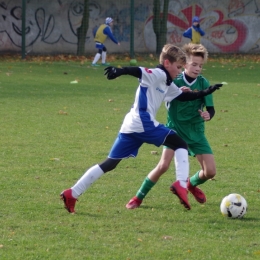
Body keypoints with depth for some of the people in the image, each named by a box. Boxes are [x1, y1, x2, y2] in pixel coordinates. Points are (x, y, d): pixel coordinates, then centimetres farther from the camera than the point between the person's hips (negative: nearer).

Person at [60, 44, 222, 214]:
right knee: (181, 145, -1)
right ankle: (181, 185, -16)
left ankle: (72, 194, 5)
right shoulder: (157, 75, -3)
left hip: (130, 128, 9)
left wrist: (205, 93, 30)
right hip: (143, 123, -9)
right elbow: (137, 71, -19)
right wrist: (119, 71, -36)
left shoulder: (167, 84, 24)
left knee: (110, 164, 9)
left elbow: (184, 96, 34)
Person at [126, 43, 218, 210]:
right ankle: (139, 197, -3)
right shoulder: (175, 81, -11)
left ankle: (192, 184, 33)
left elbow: (211, 108, -7)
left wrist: (208, 115, -29)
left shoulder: (203, 83, -7)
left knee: (210, 171, -2)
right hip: (175, 128, -3)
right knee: (163, 165, -19)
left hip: (196, 131, 3)